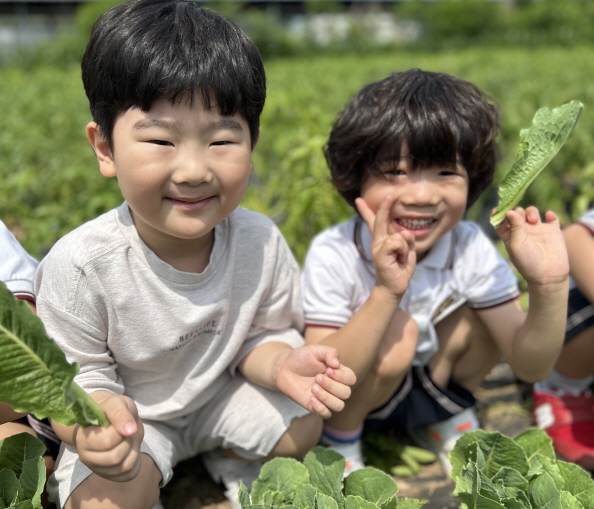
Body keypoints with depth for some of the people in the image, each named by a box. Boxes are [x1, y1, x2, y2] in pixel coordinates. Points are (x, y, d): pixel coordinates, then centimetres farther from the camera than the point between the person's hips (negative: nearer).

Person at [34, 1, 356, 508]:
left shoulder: (260, 241, -20)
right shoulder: (80, 265, -30)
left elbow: (260, 334, -6)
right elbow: (76, 377, -19)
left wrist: (283, 364, -29)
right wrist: (91, 422, -41)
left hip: (218, 393, 3)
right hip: (124, 415, -3)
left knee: (302, 426, -5)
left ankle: (231, 462, 25)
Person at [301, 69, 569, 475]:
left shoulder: (470, 247, -17)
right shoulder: (332, 255, -27)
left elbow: (531, 367, -16)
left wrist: (549, 288, -36)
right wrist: (386, 293, -45)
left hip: (430, 383, 4)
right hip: (345, 401, -4)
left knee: (490, 315, -16)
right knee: (398, 332, -31)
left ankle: (445, 416, 11)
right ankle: (340, 438, -3)